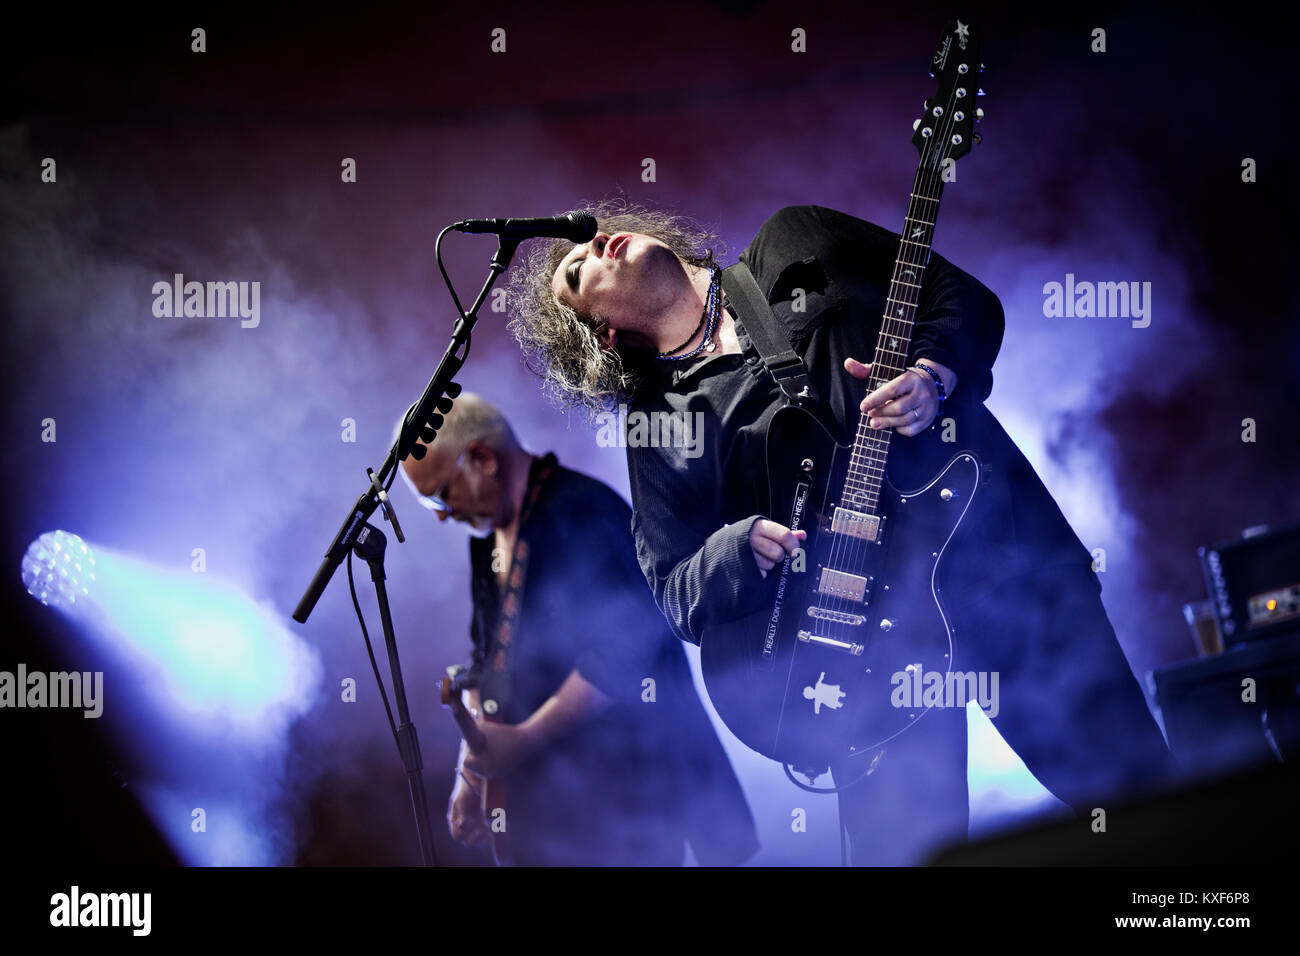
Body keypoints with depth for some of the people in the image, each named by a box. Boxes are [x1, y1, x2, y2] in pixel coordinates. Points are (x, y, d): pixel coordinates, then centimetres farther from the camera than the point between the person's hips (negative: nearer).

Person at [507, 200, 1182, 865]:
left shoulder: (794, 241, 14)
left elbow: (963, 294, 12)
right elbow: (675, 592, 7)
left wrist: (934, 373, -9)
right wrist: (744, 545, -14)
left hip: (998, 539, 0)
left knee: (1131, 789, -5)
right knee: (904, 842, -9)